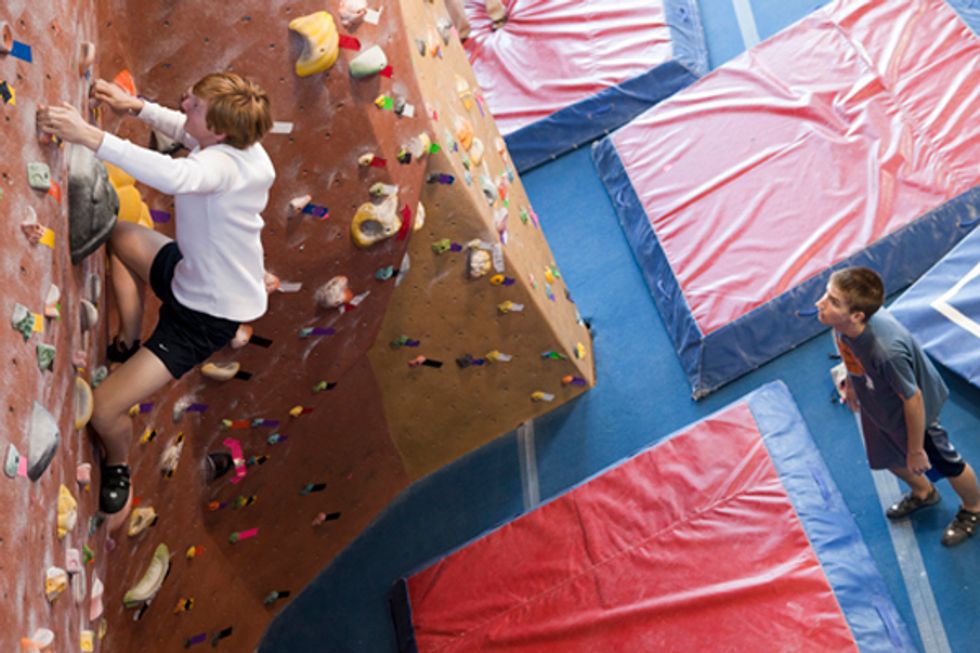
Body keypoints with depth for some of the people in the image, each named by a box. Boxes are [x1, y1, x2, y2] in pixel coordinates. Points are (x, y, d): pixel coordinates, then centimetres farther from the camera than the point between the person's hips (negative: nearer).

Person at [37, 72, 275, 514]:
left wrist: (90, 136, -58)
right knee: (116, 235, 30)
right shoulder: (230, 139, -10)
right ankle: (128, 346, 34)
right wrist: (134, 106, -1)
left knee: (102, 411, -13)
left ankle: (117, 465, 22)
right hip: (192, 272, 10)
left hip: (209, 314, -10)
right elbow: (183, 130, 13)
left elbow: (176, 177, -58)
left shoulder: (226, 164, -35)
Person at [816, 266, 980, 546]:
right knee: (888, 458, 32)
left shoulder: (887, 351, -47)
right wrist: (851, 381, 16)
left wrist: (916, 449, -16)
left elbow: (912, 399, -30)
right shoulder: (843, 321, -28)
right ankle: (923, 492, 64)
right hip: (875, 407, 7)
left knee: (944, 464, 23)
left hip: (910, 415, -7)